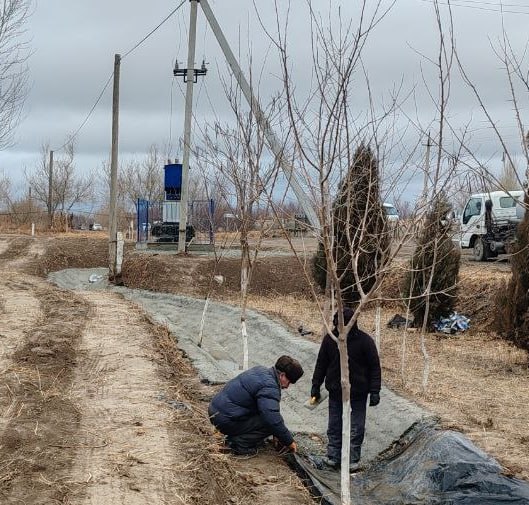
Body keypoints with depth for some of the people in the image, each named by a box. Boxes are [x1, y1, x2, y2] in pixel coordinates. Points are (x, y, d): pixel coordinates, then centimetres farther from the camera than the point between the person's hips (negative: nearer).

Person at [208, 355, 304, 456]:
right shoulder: (269, 387, -20)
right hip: (225, 420, -10)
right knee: (270, 424, -11)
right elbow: (273, 420, -27)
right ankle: (239, 443, -8)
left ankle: (235, 437, 14)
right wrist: (289, 442, -12)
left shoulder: (262, 371, 12)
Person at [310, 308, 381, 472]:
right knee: (334, 427, 10)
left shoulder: (364, 341, -12)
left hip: (358, 393, -3)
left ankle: (352, 460, 15)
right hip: (335, 391, 3)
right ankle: (333, 457, 21)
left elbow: (374, 367, -7)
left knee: (356, 429, 4)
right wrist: (315, 386, 7)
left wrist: (375, 391, -11)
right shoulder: (330, 339, -3)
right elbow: (321, 364, 7)